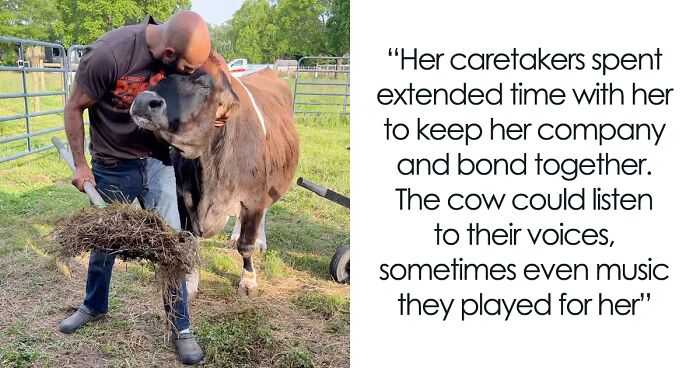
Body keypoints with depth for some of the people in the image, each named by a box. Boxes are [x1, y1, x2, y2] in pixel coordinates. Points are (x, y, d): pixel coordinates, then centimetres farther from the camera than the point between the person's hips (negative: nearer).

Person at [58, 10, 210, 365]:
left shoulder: (181, 57, -14)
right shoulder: (107, 55, -28)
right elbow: (74, 108, -12)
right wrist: (80, 165, -7)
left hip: (157, 163, 2)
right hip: (111, 168, -2)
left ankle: (181, 328, 17)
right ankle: (94, 306, 44)